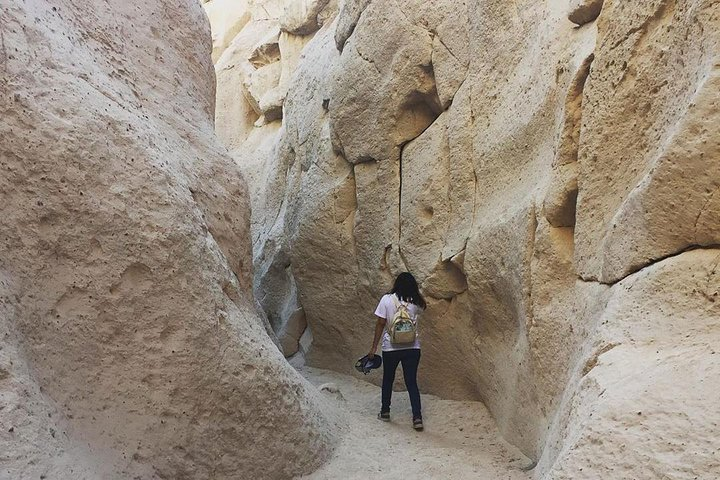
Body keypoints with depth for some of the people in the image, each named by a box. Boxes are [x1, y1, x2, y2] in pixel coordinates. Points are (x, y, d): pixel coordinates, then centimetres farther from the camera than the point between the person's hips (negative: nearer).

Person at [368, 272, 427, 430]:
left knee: (388, 380, 19)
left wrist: (374, 347, -3)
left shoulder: (387, 299, -10)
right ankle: (417, 417, 2)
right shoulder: (415, 303, -4)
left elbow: (380, 324, -9)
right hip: (412, 348, 1)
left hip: (391, 347, -1)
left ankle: (385, 412, 31)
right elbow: (423, 305, 23)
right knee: (412, 382, 7)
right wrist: (415, 290, 13)